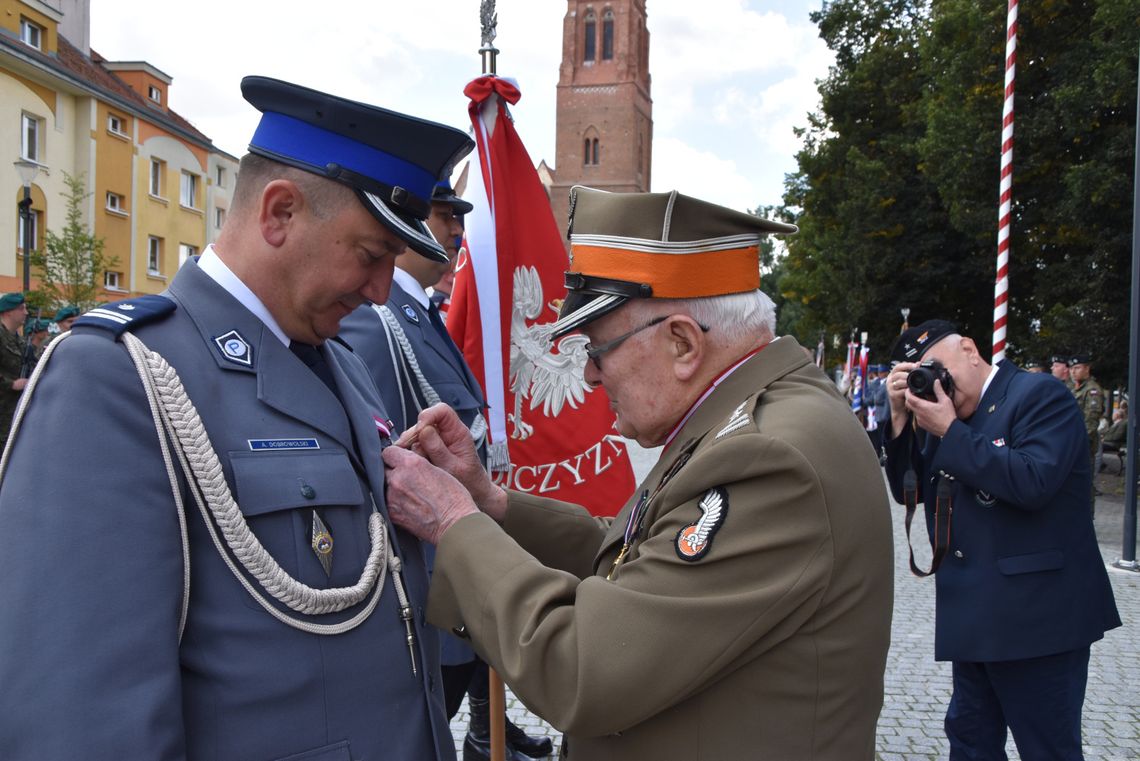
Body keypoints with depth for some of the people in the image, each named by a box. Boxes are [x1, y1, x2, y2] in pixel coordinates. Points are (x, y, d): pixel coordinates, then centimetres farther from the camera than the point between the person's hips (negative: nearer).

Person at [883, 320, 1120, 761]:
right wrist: (902, 417, -4)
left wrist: (950, 431, -20)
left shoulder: (1041, 394, -10)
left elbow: (1032, 481, -26)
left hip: (1036, 616, -7)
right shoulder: (942, 410, 11)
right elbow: (908, 490, 8)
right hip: (973, 617, 8)